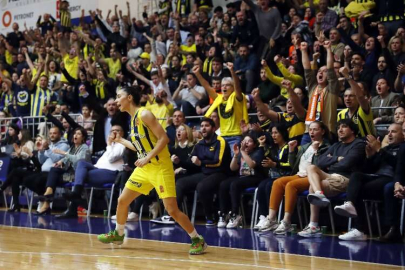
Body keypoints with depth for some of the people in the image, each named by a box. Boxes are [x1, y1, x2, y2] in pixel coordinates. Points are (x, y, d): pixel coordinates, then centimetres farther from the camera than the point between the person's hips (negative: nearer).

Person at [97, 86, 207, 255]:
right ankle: (118, 234, 33)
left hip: (160, 167, -9)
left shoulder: (144, 114, -15)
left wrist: (147, 158, -24)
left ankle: (197, 240, 0)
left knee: (172, 210, -12)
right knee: (122, 200, 13)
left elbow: (164, 138, -21)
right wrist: (121, 141, 24)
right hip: (144, 168, 9)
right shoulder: (132, 118, 11)